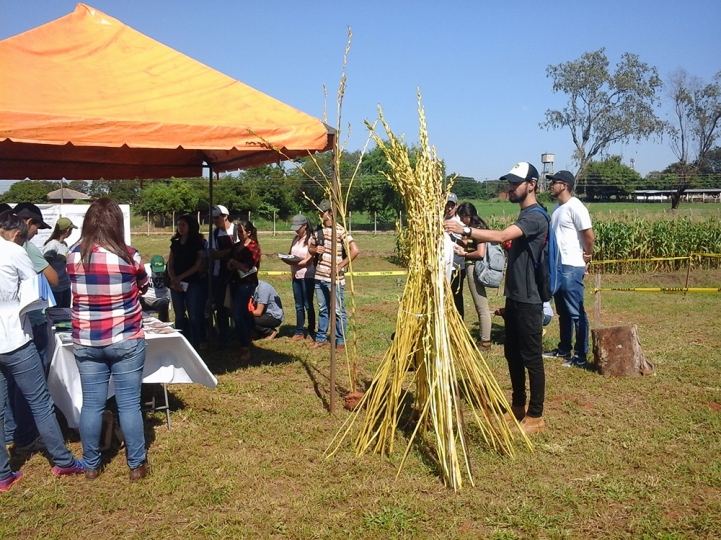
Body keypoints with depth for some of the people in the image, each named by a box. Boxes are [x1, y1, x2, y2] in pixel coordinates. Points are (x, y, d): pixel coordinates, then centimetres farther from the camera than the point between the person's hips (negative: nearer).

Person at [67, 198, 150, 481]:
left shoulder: (74, 257, -4)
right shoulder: (129, 256, -12)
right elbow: (143, 287, 7)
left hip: (86, 343, 3)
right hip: (126, 341, -2)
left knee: (91, 404, 12)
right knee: (129, 404, 6)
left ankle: (91, 465, 25)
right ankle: (136, 465, 17)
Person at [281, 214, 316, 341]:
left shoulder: (311, 239, -11)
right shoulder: (296, 239, 11)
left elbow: (308, 260, -15)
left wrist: (292, 262, -22)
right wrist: (286, 259, -10)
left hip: (307, 276, -7)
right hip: (296, 276, 7)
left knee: (308, 305, 2)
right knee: (298, 306, 10)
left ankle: (311, 332, 12)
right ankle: (299, 332, 16)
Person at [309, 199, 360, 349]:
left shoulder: (340, 230, -11)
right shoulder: (318, 230, 9)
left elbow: (355, 251, -18)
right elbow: (310, 248, 22)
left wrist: (340, 266, -16)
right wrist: (315, 250, -1)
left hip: (335, 279, -6)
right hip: (319, 277, 6)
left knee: (338, 311, 3)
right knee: (322, 310, 17)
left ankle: (340, 342, 12)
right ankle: (321, 338, 27)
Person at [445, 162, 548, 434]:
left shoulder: (535, 217, -17)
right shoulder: (524, 216, 16)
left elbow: (501, 236, -34)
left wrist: (464, 230, -39)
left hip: (528, 300, -10)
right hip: (515, 297, 10)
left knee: (531, 357, -2)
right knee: (512, 353, 16)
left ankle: (536, 416, 8)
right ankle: (518, 406, 28)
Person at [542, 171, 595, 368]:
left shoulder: (575, 207, -15)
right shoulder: (558, 207, 14)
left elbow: (589, 235, -17)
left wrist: (587, 256, -5)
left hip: (571, 268, -10)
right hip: (558, 266, 10)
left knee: (576, 312, -3)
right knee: (563, 312, 17)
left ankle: (581, 355, 4)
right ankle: (564, 349, 28)